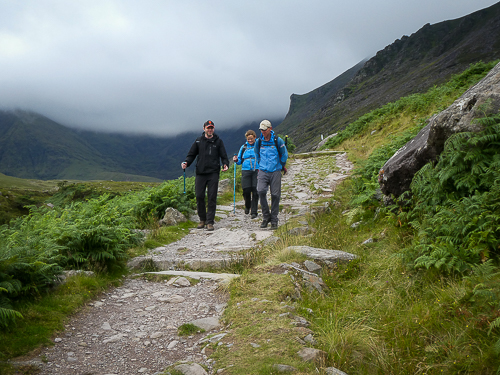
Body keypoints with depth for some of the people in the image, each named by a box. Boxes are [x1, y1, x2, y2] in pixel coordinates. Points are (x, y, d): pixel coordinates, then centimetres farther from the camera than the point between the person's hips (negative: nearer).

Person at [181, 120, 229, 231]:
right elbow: (191, 154, 14)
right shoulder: (198, 141, 11)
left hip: (213, 173, -1)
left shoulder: (218, 141, 8)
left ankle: (210, 222, 2)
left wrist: (225, 164, -11)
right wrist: (186, 163, -4)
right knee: (199, 196, 0)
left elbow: (223, 156, 8)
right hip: (200, 173, 1)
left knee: (212, 197, -3)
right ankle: (202, 219, 17)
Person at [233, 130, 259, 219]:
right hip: (246, 171, 2)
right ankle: (247, 206, 26)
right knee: (246, 191, -3)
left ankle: (254, 211, 0)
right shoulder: (243, 147, 13)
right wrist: (236, 160, -5)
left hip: (257, 171, -2)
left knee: (255, 191, -7)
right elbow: (240, 160, 18)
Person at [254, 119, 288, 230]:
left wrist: (281, 166, 20)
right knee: (261, 191, -19)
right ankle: (266, 216, -4)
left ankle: (274, 220, 9)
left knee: (275, 195, -2)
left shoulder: (278, 141, -3)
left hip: (275, 172, -1)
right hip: (263, 171, 2)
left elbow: (284, 155, 11)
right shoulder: (258, 142, 5)